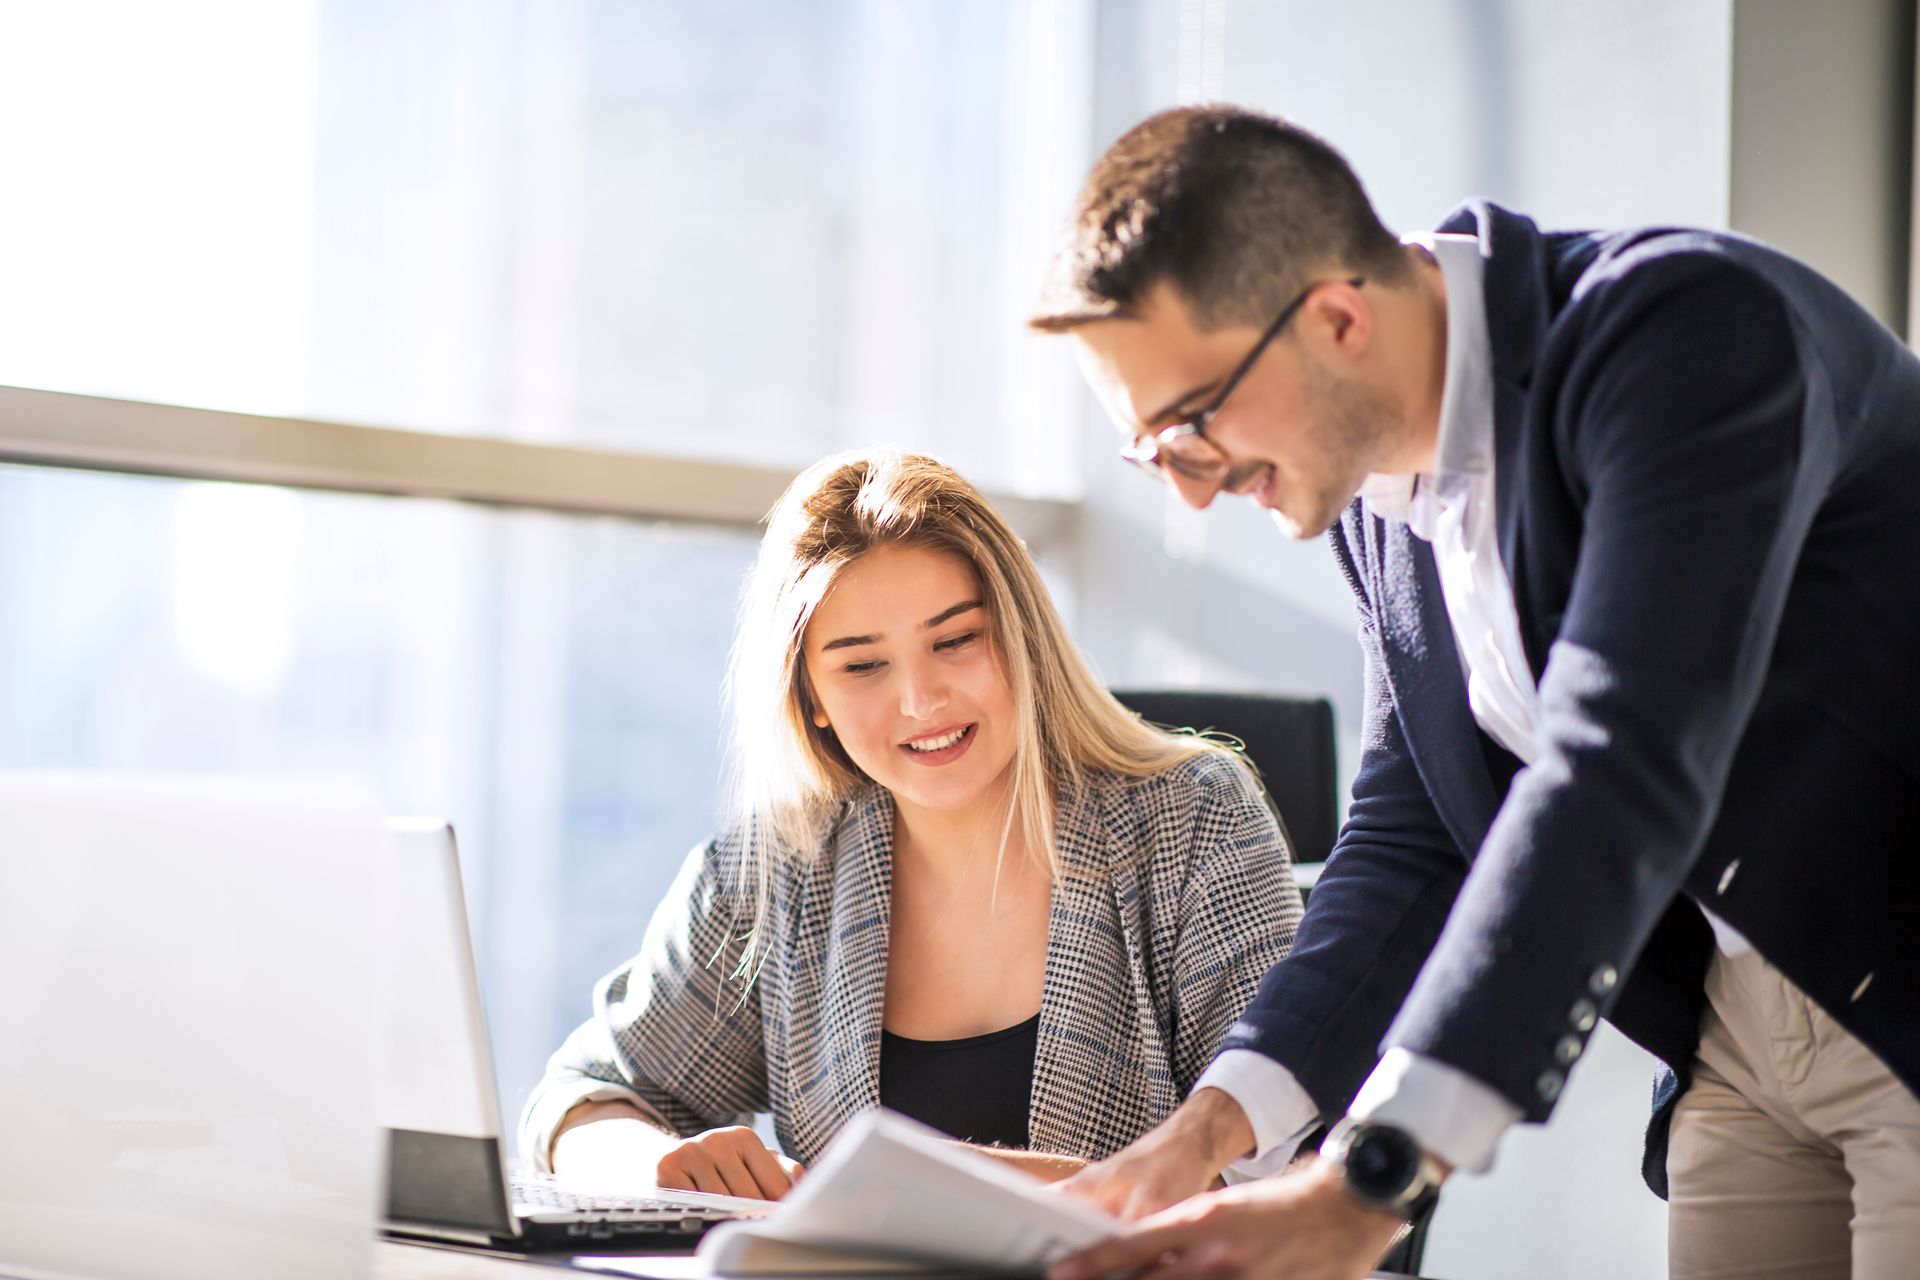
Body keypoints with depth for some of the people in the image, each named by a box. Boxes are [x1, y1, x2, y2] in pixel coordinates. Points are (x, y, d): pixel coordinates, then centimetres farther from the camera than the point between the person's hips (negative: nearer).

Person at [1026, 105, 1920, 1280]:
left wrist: (1369, 1183, -40)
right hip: (1737, 1031, 7)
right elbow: (1411, 837, 4)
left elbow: (1624, 770, -34)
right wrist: (1210, 1129, -11)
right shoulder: (1381, 500, 1)